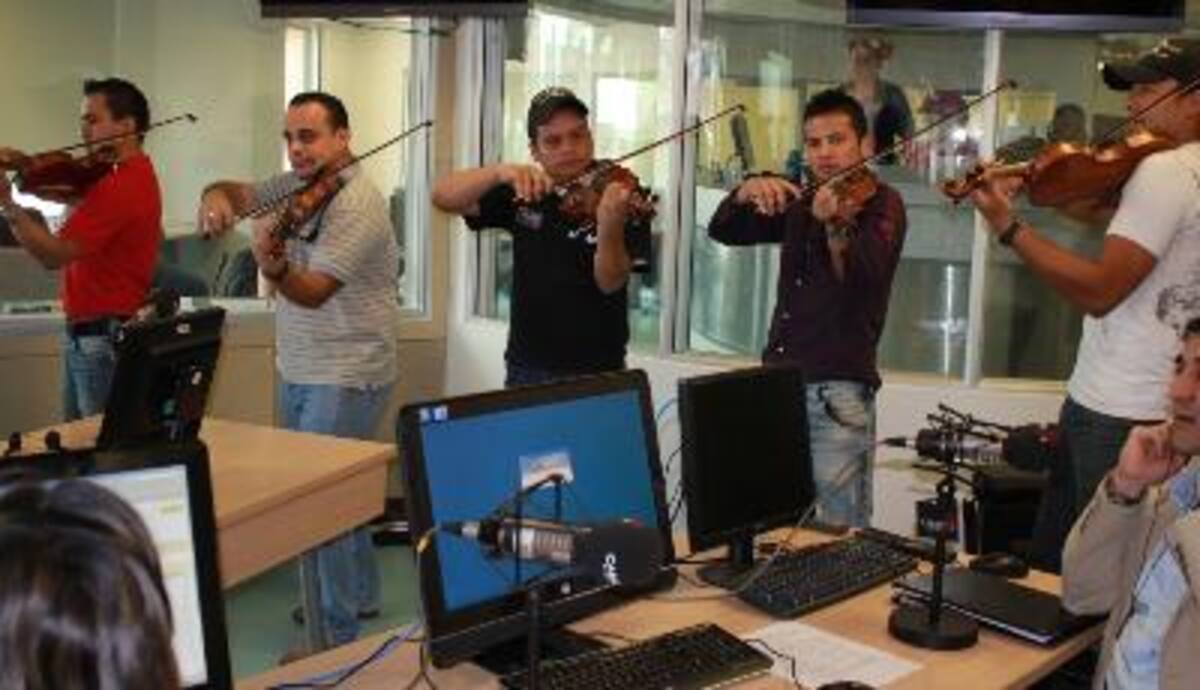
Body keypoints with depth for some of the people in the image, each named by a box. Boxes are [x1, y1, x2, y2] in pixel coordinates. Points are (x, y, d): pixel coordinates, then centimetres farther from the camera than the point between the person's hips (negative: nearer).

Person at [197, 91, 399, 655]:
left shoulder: (357, 205, -19)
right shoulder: (297, 186, 7)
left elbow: (313, 291, -25)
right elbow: (238, 194, 9)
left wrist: (274, 268, -45)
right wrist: (216, 197, -14)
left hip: (346, 379, -9)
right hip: (298, 373, 9)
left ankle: (333, 640, -1)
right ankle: (358, 594, 36)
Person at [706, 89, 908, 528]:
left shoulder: (882, 204, 0)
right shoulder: (800, 203, 17)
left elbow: (864, 276, -19)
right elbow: (722, 231, 12)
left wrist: (835, 226, -39)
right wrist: (747, 192, -9)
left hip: (838, 390, -6)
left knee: (843, 534, -8)